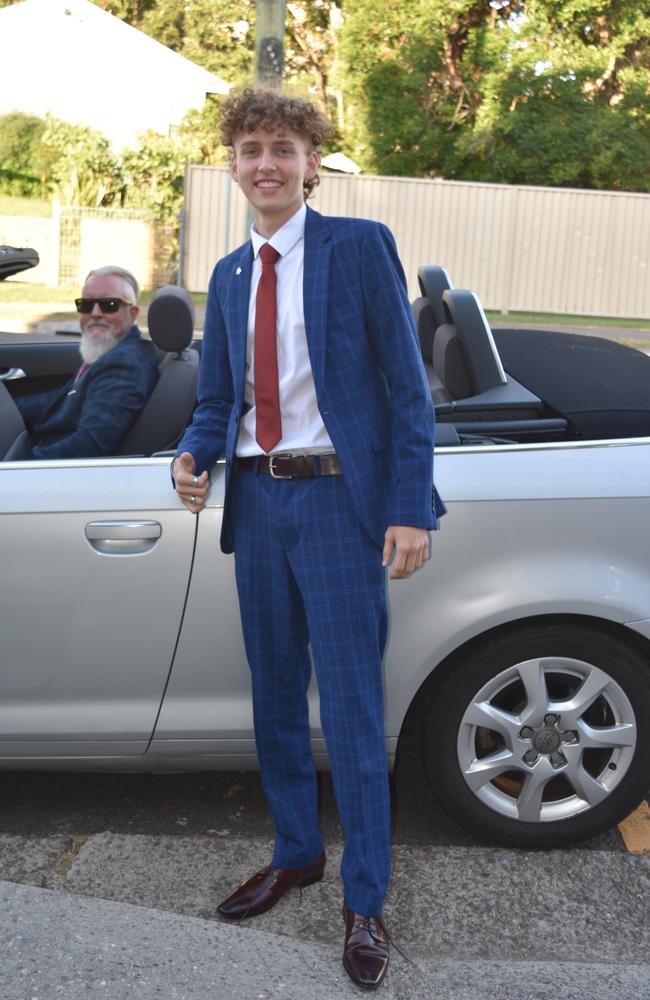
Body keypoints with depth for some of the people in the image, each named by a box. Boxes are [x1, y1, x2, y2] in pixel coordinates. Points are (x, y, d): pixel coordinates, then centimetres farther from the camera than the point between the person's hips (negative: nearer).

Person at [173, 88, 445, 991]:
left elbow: (407, 388, -7)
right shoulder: (229, 275, 13)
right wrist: (192, 457, -6)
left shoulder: (360, 247, -4)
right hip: (257, 500, 6)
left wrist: (410, 510, -14)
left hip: (337, 499, -6)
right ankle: (296, 856, 37)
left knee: (351, 707, 0)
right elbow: (217, 398, 16)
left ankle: (364, 902, 19)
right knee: (275, 697, 16)